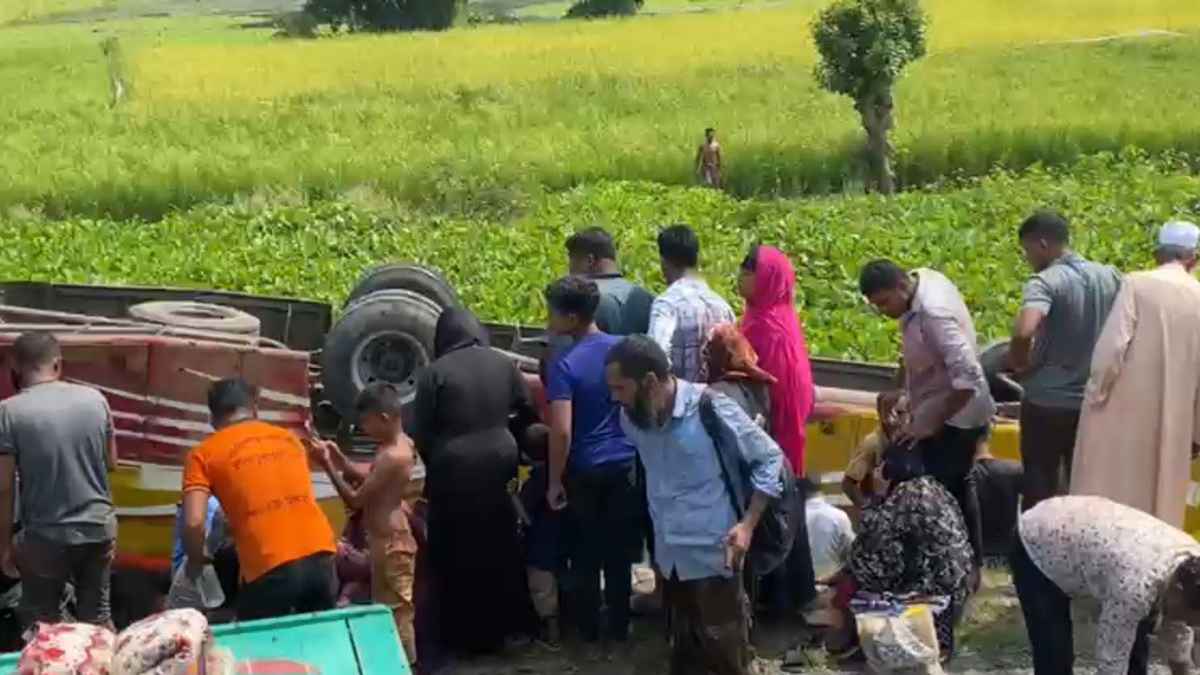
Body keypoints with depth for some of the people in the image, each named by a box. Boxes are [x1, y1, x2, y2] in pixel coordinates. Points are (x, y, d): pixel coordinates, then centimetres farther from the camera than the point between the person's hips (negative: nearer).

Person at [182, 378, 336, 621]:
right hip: (319, 555, 4)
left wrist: (195, 561, 13)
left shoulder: (203, 454, 5)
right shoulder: (288, 437, 18)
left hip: (269, 568, -4)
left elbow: (193, 523, -6)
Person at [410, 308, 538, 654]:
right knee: (500, 550, 17)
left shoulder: (435, 372, -9)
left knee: (457, 555, 9)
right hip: (498, 466, 4)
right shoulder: (502, 363, 1)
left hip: (454, 472, -4)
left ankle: (464, 635, 16)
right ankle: (502, 626, 29)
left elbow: (421, 432, -6)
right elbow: (529, 411, 8)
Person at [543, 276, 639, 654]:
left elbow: (562, 431, -23)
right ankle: (618, 628, 21)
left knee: (586, 554, 12)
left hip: (584, 471, -4)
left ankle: (589, 630, 21)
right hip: (625, 464, 4)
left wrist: (555, 482, -13)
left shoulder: (565, 366, -17)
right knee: (619, 551, 13)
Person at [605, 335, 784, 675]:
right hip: (670, 558, 6)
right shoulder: (631, 418, 0)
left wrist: (748, 524, -13)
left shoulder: (709, 407, -17)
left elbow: (770, 458, -8)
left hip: (714, 556, -6)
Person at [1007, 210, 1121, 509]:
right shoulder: (1110, 277, 3)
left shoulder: (1045, 282, -17)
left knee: (1039, 490, 6)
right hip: (1094, 400, 6)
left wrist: (1018, 363, -14)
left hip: (1047, 402, -6)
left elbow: (1024, 332, -33)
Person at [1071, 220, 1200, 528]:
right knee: (1159, 498, 12)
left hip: (1124, 410, -3)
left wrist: (1096, 393, -3)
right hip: (1174, 419, 3)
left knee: (1110, 493, 5)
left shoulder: (1137, 284, -7)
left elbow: (1111, 345, -16)